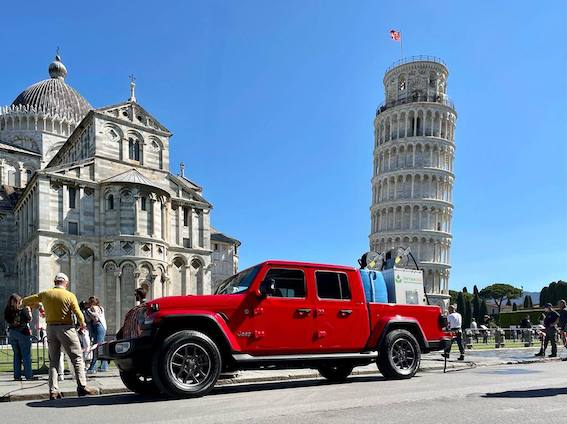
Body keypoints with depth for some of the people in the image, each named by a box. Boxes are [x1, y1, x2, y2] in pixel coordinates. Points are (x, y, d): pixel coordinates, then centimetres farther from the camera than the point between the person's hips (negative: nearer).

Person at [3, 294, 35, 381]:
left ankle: (17, 375, 14)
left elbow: (7, 320, 9)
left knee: (16, 354, 14)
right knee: (26, 355, 1)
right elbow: (29, 319, -9)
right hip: (23, 332, -5)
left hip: (11, 333, 5)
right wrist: (29, 311, 5)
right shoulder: (23, 309, -13)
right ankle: (28, 375, 1)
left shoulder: (8, 311, 1)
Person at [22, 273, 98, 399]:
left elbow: (25, 301, 15)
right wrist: (82, 323, 9)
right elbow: (78, 314, -10)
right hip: (66, 328, -4)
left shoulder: (45, 294, 5)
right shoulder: (69, 295, -7)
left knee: (53, 360, 11)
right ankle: (82, 386, -8)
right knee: (77, 357, 0)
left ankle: (53, 390, 6)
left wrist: (35, 304, 33)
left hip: (50, 328, 4)